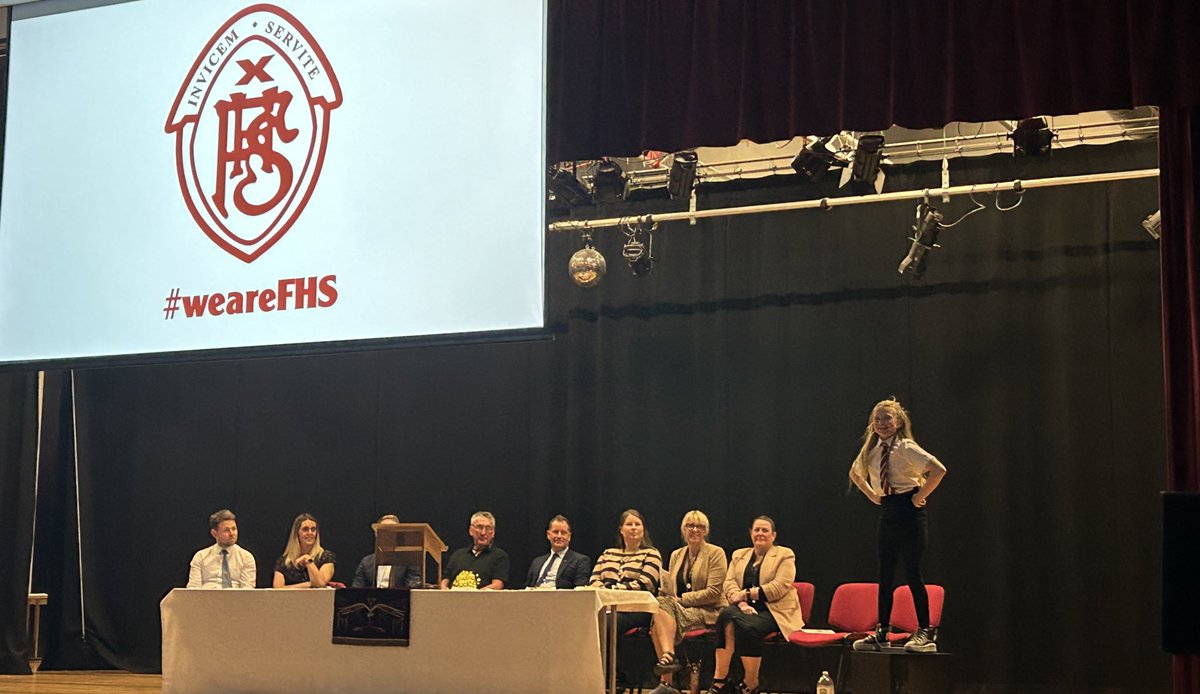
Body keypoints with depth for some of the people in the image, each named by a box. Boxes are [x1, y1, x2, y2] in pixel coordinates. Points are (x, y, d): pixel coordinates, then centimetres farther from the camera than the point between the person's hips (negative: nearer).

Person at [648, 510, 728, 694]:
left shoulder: (716, 553, 1)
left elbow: (714, 592, -9)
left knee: (664, 608, -31)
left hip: (708, 612, -5)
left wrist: (681, 599, -12)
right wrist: (665, 593, -5)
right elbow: (670, 591, 20)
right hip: (681, 609, 5)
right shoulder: (676, 555, 19)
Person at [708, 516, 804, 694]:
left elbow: (779, 587, -8)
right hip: (747, 608, 4)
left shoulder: (785, 555, 6)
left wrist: (746, 594, -13)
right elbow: (729, 583, 6)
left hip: (774, 611, -3)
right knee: (727, 615, -32)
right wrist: (742, 603, -15)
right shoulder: (739, 555, 21)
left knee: (748, 626, -36)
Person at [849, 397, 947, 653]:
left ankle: (925, 632, 1)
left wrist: (920, 496, -15)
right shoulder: (871, 450, 8)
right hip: (886, 513, 7)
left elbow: (938, 469, -22)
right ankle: (881, 633, 11)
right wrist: (872, 495, 15)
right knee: (885, 575, 7)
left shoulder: (906, 447, -12)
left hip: (908, 511, -7)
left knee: (913, 574, -5)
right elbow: (855, 473, 28)